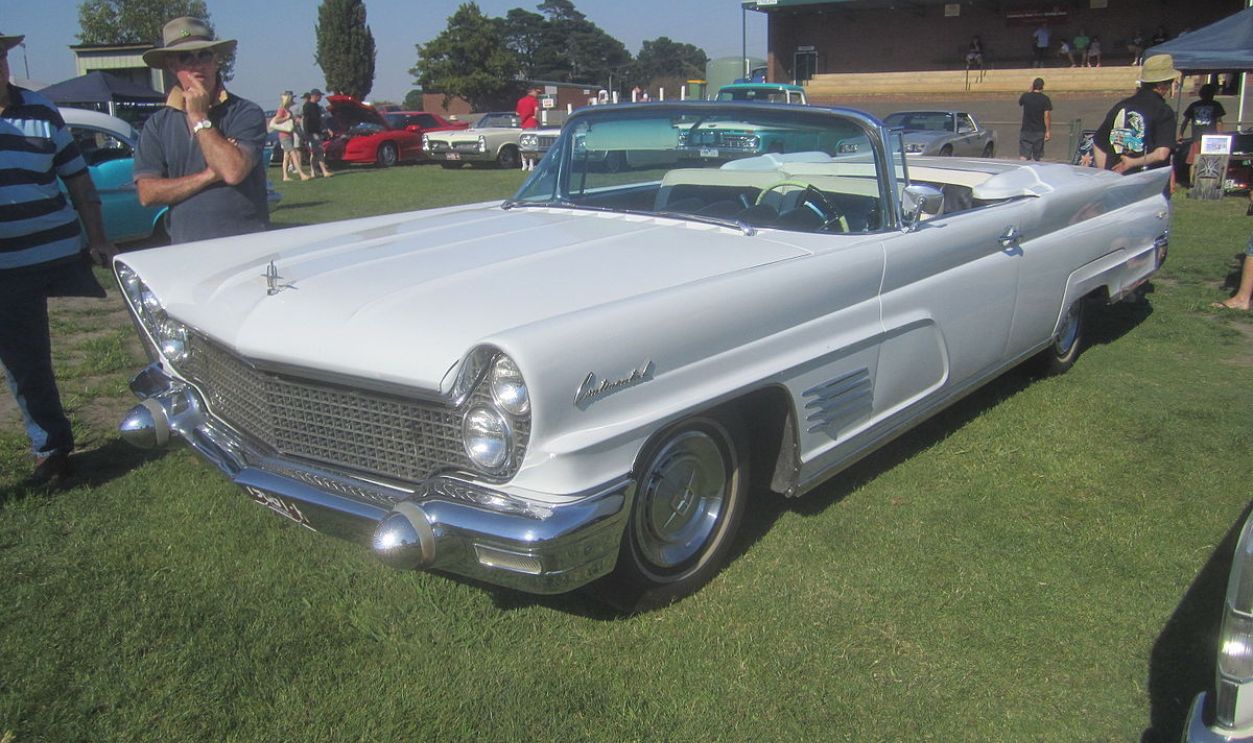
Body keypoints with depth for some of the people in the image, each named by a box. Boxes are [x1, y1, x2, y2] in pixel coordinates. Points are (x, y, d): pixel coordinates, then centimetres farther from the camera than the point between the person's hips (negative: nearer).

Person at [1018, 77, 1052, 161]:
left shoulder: (1026, 96, -3)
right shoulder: (1045, 99, -7)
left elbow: (1019, 101, 21)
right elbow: (1047, 116, -11)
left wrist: (1030, 90, 19)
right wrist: (1048, 131, -6)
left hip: (1026, 130, 0)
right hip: (1039, 131, 0)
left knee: (1023, 156, -7)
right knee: (1036, 157, 13)